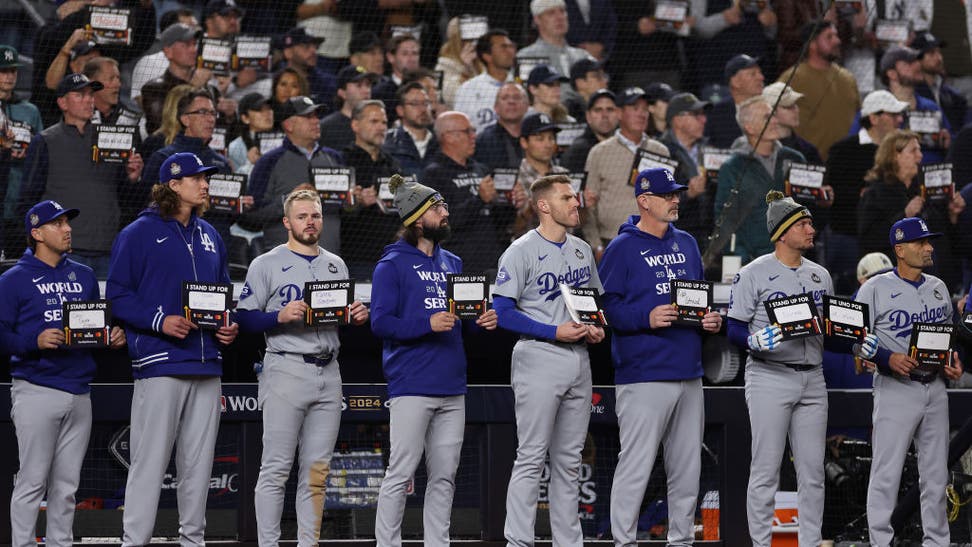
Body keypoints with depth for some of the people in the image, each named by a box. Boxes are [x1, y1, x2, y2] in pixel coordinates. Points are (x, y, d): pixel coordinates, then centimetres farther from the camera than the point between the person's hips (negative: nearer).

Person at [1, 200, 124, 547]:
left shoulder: (84, 276, 18)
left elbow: (99, 323, 24)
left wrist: (113, 338, 3)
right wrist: (35, 342, -21)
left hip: (79, 394, 6)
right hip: (37, 392, -6)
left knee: (67, 484, 8)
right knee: (33, 480, -7)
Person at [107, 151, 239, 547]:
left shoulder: (209, 236, 18)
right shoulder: (140, 233, -2)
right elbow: (117, 295, -5)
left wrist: (229, 325, 7)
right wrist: (160, 321, -17)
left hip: (206, 363, 6)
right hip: (160, 362, -6)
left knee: (199, 460, 8)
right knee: (150, 459, -9)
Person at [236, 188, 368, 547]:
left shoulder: (336, 265, 18)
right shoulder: (267, 264, 1)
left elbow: (345, 317, 24)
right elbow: (245, 319, -4)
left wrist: (357, 317, 2)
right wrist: (279, 317, -20)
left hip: (328, 372, 5)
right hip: (286, 368, -5)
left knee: (317, 471, 5)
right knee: (276, 467, -7)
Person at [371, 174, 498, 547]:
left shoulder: (452, 263, 18)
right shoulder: (392, 265, -2)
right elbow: (380, 323, -10)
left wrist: (483, 320, 3)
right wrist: (427, 324, -21)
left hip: (452, 387, 7)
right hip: (411, 387, -7)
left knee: (444, 477, 8)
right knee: (401, 473, -7)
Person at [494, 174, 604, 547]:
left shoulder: (582, 250, 14)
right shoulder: (522, 251, -8)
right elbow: (503, 312, -13)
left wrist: (597, 328, 3)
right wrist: (555, 332, -18)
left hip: (578, 360, 7)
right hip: (539, 359, -7)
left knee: (569, 460, 10)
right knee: (531, 457, -8)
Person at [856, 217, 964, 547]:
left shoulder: (939, 288, 14)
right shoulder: (876, 288, -4)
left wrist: (955, 363, 4)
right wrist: (888, 358, -22)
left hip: (935, 389, 6)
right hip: (896, 388, -6)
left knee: (935, 474, 9)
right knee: (886, 472, -7)